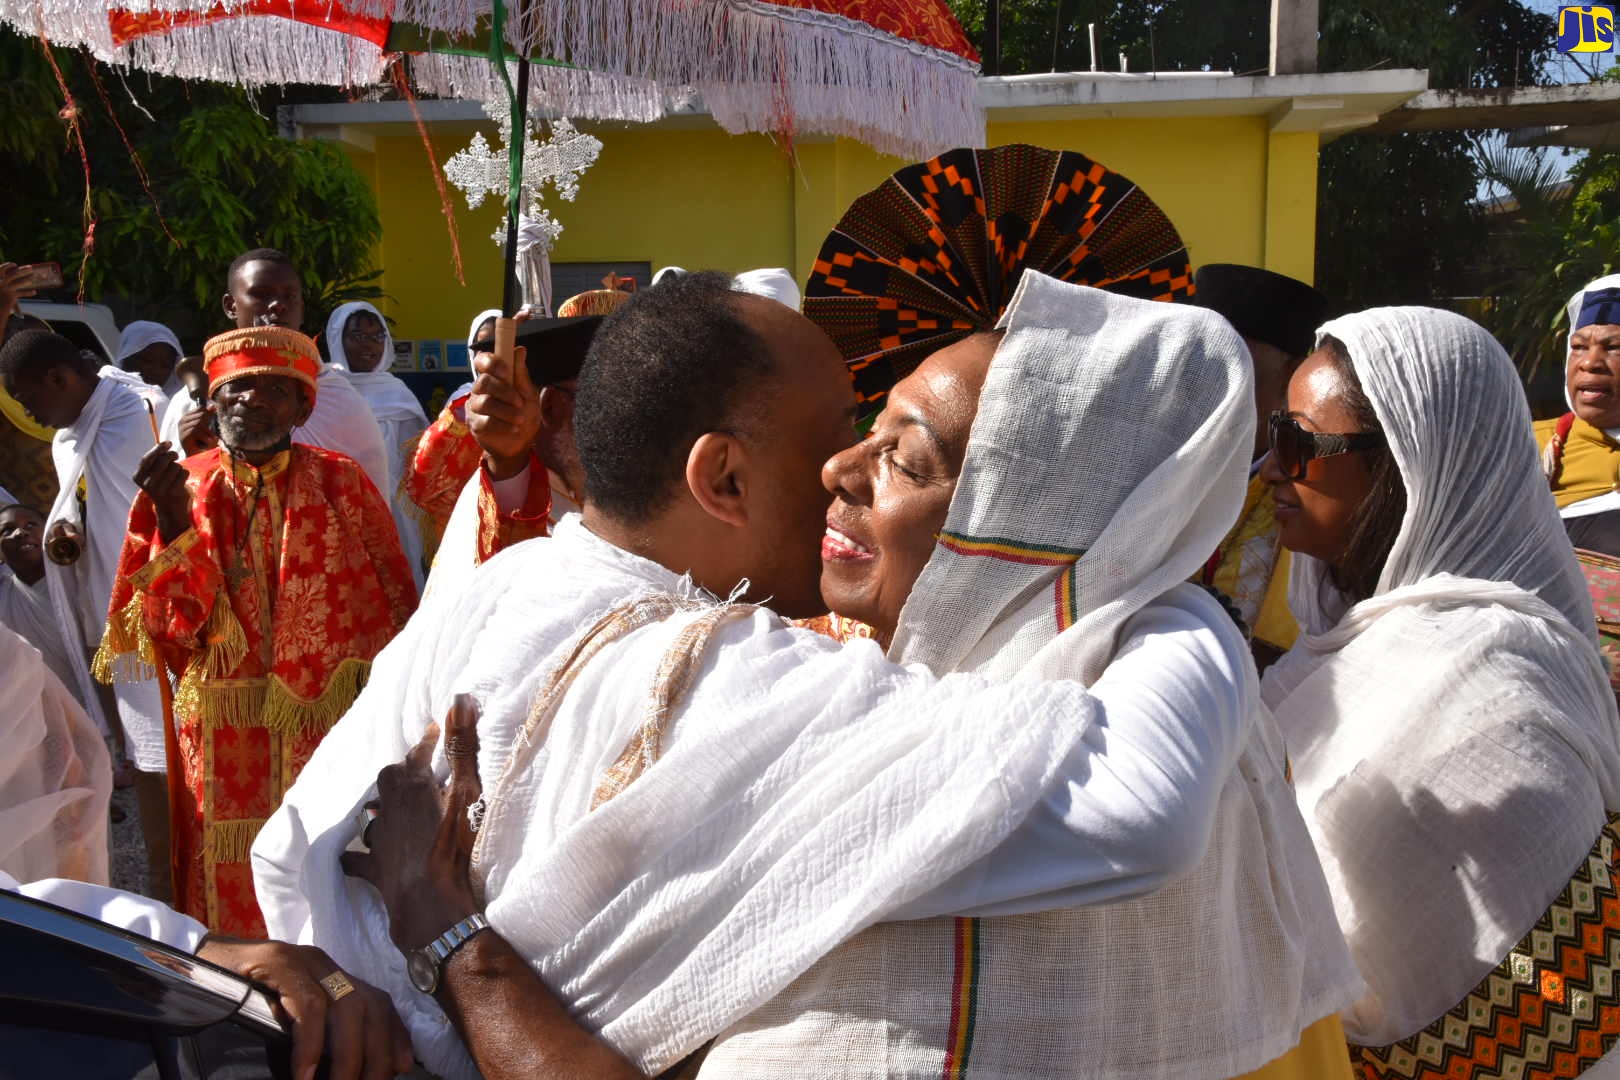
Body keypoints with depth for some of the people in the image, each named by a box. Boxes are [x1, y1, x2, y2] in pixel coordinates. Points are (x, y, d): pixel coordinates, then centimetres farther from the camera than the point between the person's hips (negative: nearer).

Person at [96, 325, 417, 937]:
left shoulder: (340, 483, 1)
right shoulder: (182, 487, 3)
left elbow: (393, 610, 3)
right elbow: (169, 628, -6)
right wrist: (173, 518, -17)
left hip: (331, 739, -1)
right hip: (223, 747, 1)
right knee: (232, 902, 9)